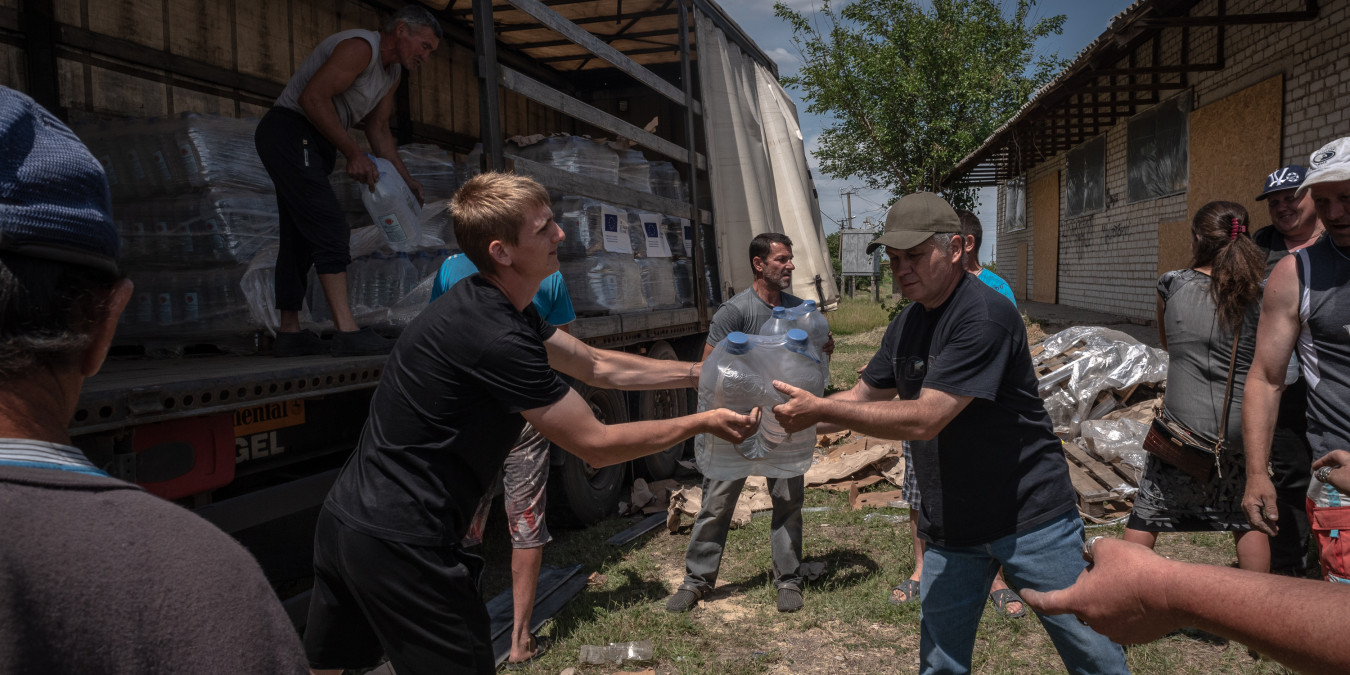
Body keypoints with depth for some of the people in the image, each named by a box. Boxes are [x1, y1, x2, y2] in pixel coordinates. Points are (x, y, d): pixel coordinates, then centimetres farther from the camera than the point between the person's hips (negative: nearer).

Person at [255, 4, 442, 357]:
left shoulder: (392, 72, 16)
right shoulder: (360, 47, -16)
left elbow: (379, 129, 20)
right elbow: (312, 97, -24)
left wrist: (406, 180, 11)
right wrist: (353, 154, -23)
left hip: (312, 145, 11)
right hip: (289, 128, -11)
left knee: (300, 236, 10)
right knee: (330, 229, -19)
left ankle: (289, 332, 16)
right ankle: (347, 331, -25)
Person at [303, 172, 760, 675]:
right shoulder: (496, 335, -24)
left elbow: (597, 367, 15)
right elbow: (596, 446, -17)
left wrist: (701, 373, 14)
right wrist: (703, 423, -6)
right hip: (398, 540, -10)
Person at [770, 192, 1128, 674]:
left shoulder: (985, 314, -21)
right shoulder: (907, 325, 6)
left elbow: (924, 419, -27)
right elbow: (861, 398, 11)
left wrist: (820, 409, -26)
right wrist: (796, 417, -6)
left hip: (1031, 520, -7)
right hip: (949, 528, 7)